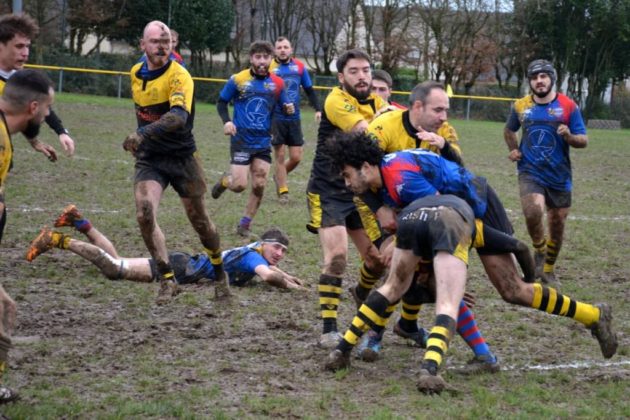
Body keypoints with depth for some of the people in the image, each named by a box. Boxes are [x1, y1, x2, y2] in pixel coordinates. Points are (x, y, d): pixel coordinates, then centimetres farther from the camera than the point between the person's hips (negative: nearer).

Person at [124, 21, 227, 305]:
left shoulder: (179, 76, -19)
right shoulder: (136, 73, 4)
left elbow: (179, 116, -37)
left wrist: (144, 133, -49)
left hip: (182, 158, -4)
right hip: (149, 159, 4)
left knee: (199, 220, 8)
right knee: (144, 213, -18)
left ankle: (220, 274, 34)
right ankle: (167, 280, -7)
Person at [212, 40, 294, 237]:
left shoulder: (277, 83, 2)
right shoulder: (238, 80, -7)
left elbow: (284, 106, 11)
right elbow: (222, 103, 3)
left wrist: (289, 109, -13)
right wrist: (227, 121, -14)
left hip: (263, 141, 3)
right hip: (241, 140, -3)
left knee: (259, 186, 0)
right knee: (239, 185, -9)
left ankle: (245, 224, 17)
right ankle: (225, 180, 27)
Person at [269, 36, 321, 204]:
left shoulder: (299, 66, 3)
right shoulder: (269, 67, -6)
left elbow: (309, 90, 12)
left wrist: (317, 109, 1)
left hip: (294, 118, 3)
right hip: (276, 119, -3)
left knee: (296, 157, 3)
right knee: (280, 156, 1)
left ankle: (279, 176, 31)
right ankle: (283, 191, 13)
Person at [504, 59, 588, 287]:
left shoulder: (568, 107, -3)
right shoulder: (520, 106, 3)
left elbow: (583, 141, -3)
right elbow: (509, 130, 23)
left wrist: (569, 136, -23)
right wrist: (514, 150, 6)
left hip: (559, 175, 1)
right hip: (530, 172, -1)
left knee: (557, 224, 8)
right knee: (533, 211, -26)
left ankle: (548, 270, 30)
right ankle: (539, 251, 2)